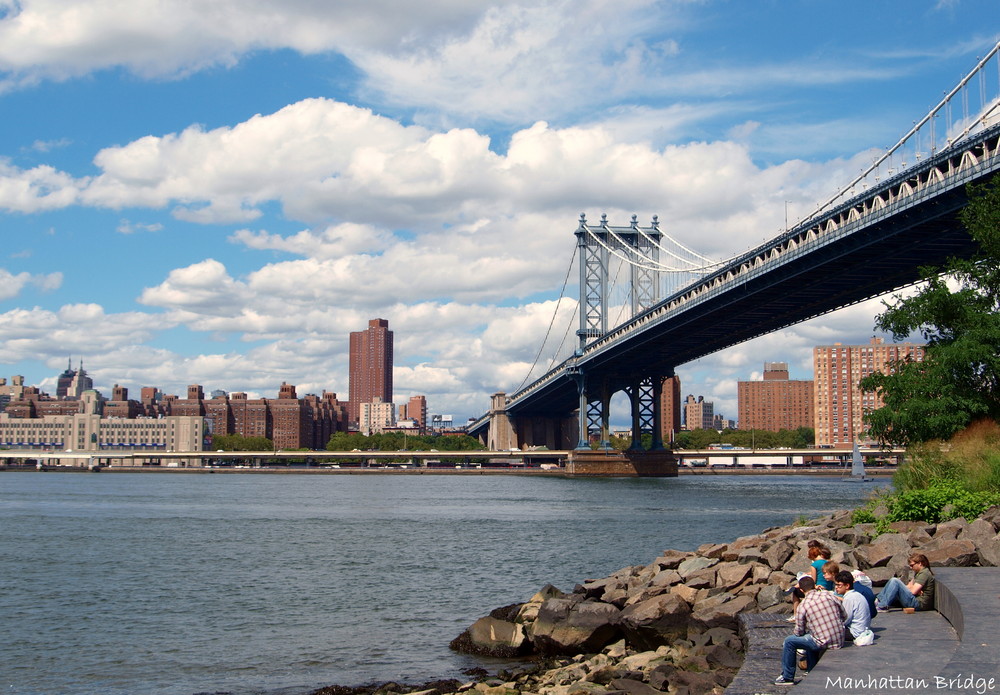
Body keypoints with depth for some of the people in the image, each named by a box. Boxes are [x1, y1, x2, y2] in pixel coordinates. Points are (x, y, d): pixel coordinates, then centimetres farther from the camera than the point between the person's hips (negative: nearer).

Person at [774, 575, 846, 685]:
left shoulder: (803, 605, -8)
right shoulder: (829, 595, 2)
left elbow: (799, 632, -1)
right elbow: (844, 615, 10)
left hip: (823, 643, -6)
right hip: (840, 641, 6)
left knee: (789, 641, 11)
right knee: (809, 636, 34)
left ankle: (787, 677, 18)